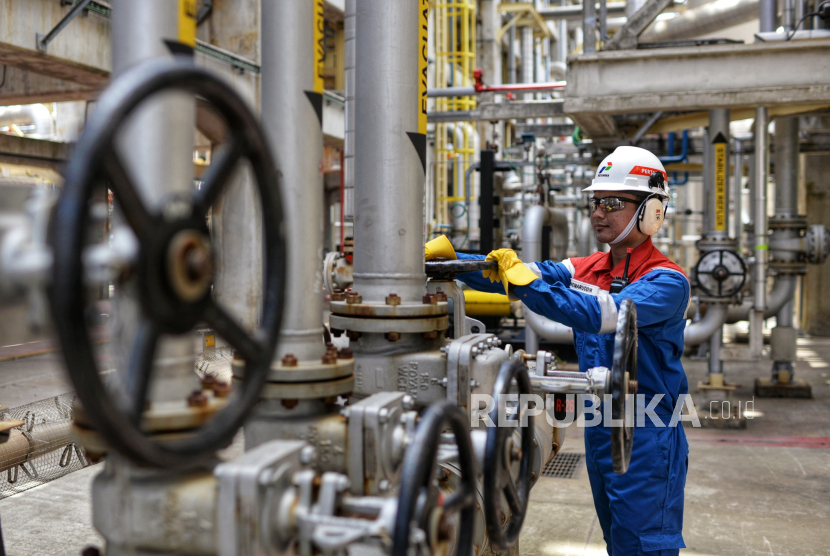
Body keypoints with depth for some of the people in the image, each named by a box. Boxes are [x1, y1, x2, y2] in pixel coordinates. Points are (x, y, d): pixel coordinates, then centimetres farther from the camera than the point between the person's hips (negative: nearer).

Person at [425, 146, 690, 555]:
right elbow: (504, 272, -2)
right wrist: (444, 254, -14)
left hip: (645, 436, -7)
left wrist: (523, 280, -33)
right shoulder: (586, 270, 7)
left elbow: (601, 314, -31)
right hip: (598, 427, 7)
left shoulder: (666, 281, -14)